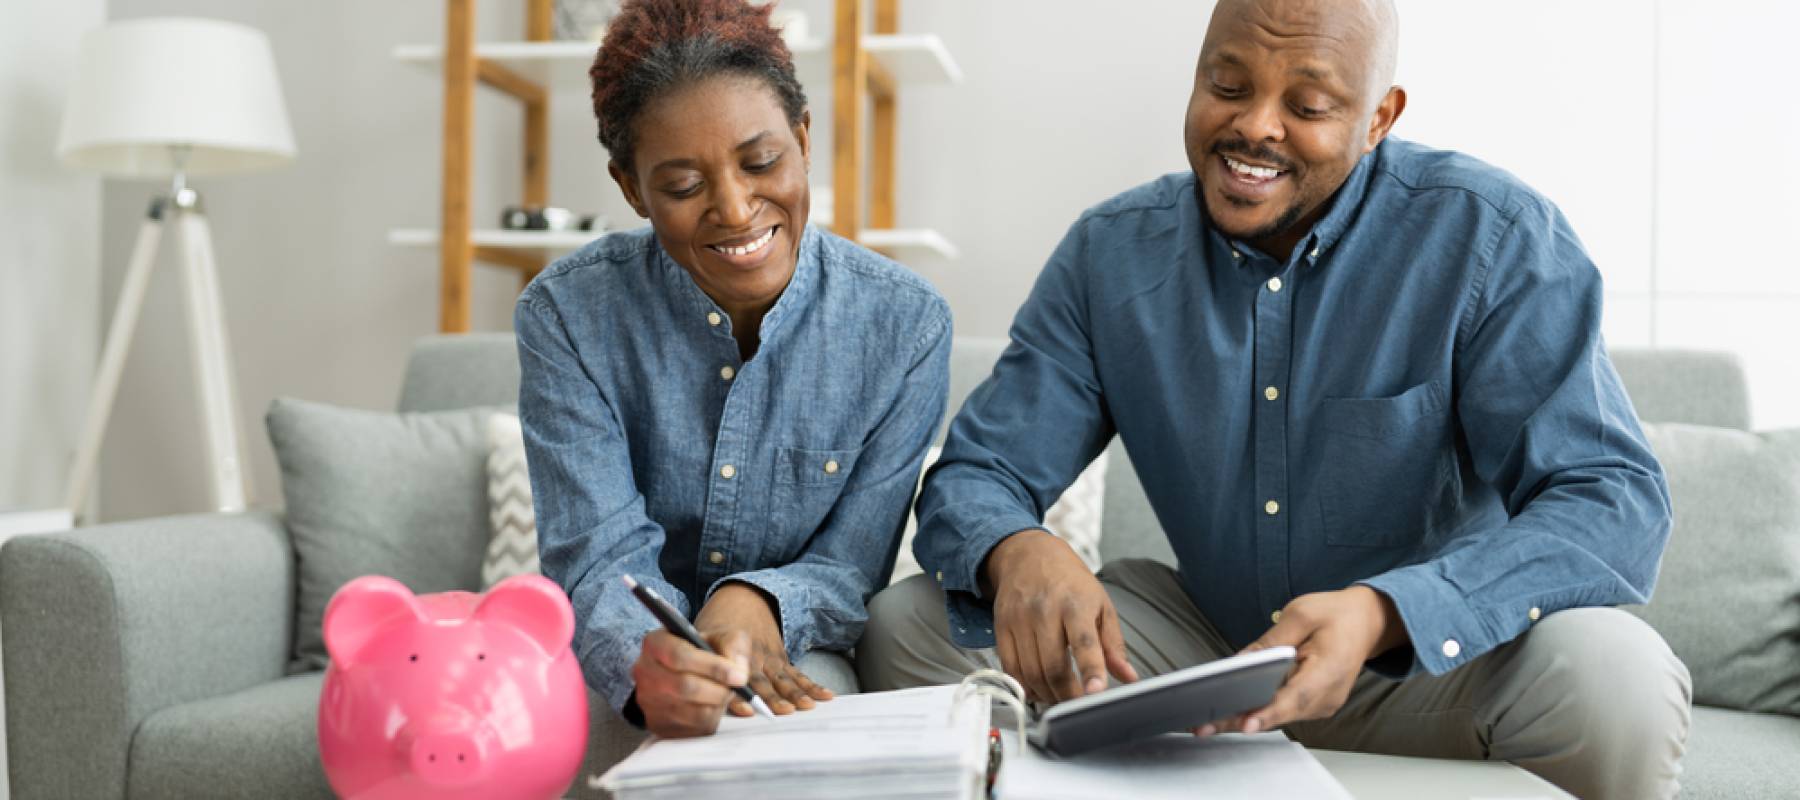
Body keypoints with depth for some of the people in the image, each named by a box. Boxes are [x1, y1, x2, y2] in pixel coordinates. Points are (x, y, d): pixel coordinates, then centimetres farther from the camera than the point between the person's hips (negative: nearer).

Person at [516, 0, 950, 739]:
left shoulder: (905, 324, -10)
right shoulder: (565, 314, -11)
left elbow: (850, 569, -5)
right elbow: (602, 560, -15)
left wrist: (759, 603, -29)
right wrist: (647, 663, -39)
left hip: (797, 659, 0)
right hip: (619, 668, 0)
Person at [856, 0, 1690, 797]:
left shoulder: (1495, 239, -15)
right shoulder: (1111, 253, -6)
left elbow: (1614, 499, -22)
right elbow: (974, 474, -6)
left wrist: (1381, 615, -41)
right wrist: (1016, 552, -33)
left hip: (1433, 659, -1)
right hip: (1206, 640, 2)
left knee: (1614, 677, -34)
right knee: (905, 628, -13)